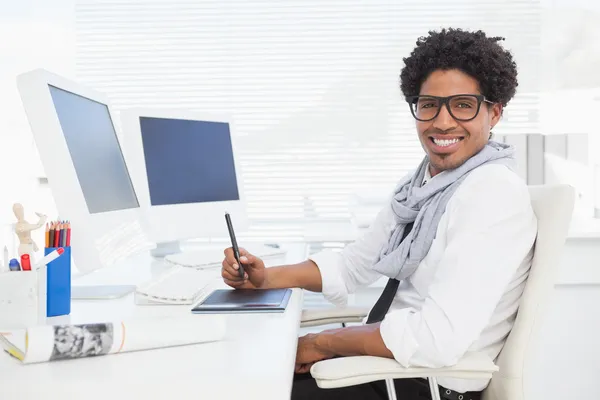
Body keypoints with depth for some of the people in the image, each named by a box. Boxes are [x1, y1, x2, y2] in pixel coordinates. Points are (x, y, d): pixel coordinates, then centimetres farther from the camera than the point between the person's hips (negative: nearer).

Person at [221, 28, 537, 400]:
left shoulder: (493, 191, -22)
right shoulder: (420, 183, 5)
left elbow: (439, 338, -29)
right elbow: (353, 264, 13)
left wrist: (321, 344, -17)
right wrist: (265, 278, -2)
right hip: (387, 361, 7)